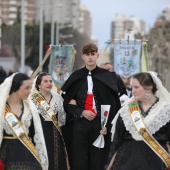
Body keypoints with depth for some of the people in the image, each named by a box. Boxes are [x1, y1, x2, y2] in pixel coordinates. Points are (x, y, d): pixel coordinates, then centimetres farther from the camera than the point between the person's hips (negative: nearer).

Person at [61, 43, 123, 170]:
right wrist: (82, 112, -10)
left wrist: (107, 125, -10)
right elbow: (67, 101, 7)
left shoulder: (107, 76, 3)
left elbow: (112, 103, -1)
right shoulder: (76, 77, 7)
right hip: (80, 123, 1)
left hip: (100, 123, -1)